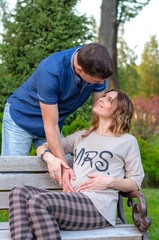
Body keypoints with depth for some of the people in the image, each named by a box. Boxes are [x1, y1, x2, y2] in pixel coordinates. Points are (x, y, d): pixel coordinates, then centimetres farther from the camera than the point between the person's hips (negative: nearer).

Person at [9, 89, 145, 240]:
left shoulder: (127, 141, 12)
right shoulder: (81, 136, 27)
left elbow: (136, 183, 9)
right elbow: (42, 148, 28)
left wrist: (110, 181, -10)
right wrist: (50, 158, 4)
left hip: (99, 206, -6)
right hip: (72, 200, 6)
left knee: (37, 202, -30)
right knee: (19, 193, -20)